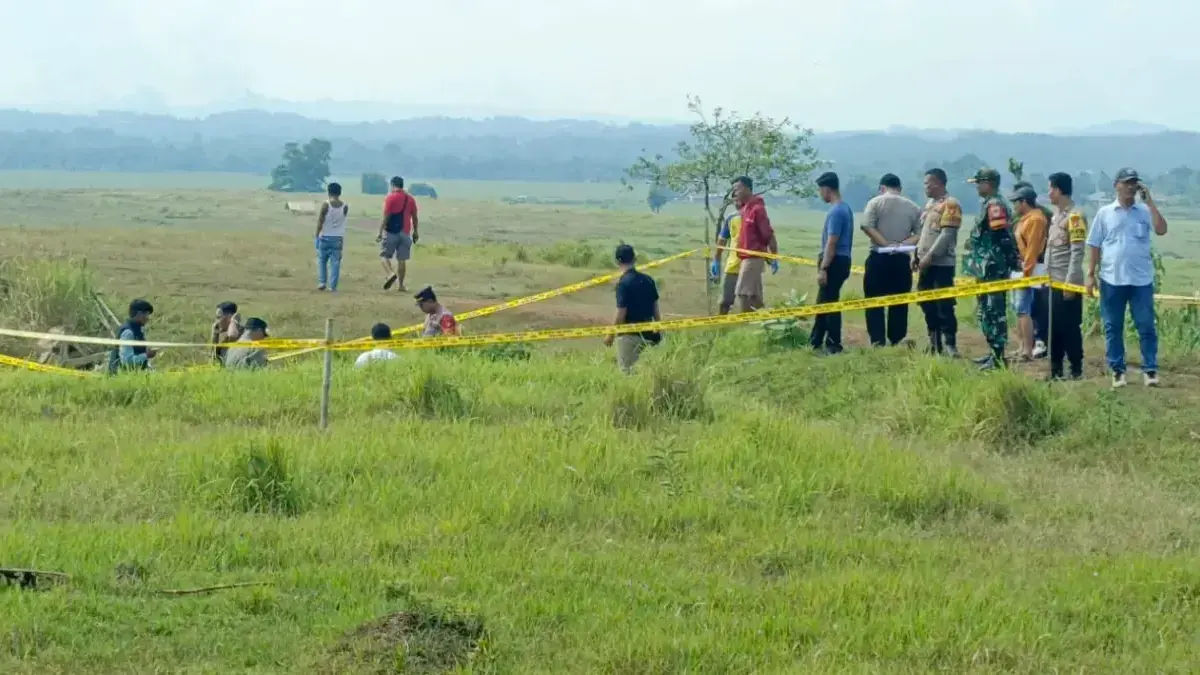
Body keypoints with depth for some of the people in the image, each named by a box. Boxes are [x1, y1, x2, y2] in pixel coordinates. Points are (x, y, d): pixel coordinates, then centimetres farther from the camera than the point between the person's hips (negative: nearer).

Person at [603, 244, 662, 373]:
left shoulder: (623, 283, -17)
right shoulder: (648, 280, 4)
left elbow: (620, 315, -16)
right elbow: (655, 308, 10)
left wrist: (610, 335, -5)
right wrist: (658, 330, 21)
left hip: (629, 334, -7)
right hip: (646, 333, 7)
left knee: (626, 370, 2)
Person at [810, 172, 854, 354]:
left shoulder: (836, 212, -17)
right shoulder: (845, 208, 15)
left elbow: (831, 243, -21)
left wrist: (823, 269, -21)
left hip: (835, 263, -10)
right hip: (843, 259, 10)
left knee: (829, 304, -4)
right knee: (823, 303, 16)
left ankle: (833, 345, -1)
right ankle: (815, 342, 22)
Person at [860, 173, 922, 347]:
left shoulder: (876, 203, 0)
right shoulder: (913, 207, 8)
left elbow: (868, 227, -12)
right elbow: (920, 234, -1)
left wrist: (886, 244, -13)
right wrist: (902, 244, -9)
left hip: (879, 258, -2)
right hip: (902, 260, 2)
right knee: (899, 303, 8)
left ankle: (878, 341, -6)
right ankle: (896, 341, 9)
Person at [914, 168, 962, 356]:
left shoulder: (950, 205, -11)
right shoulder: (929, 204, 18)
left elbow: (947, 234, -19)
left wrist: (930, 256, -21)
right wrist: (917, 255, 15)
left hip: (942, 264, -9)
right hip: (926, 263, 9)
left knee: (944, 306, -10)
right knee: (927, 304, 11)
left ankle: (950, 344, -7)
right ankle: (934, 344, 18)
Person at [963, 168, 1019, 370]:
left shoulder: (995, 205, -15)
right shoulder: (988, 204, 16)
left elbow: (1001, 238, -23)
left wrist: (989, 266, -25)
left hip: (993, 270, -11)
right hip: (986, 270, 11)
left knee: (994, 312, -9)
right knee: (986, 311, 17)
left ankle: (999, 357, -9)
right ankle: (994, 351, 24)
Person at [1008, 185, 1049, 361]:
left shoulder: (1035, 219, -14)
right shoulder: (1026, 218, 17)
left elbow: (1032, 248, -20)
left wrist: (1026, 273, -23)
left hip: (1028, 269, -11)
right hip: (1019, 268, 11)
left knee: (1023, 310, -13)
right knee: (1018, 309, 14)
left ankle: (1027, 351, -16)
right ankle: (1021, 347, 21)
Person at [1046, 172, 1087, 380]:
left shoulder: (1075, 216, -12)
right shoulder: (1056, 215, 15)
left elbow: (1077, 252, -16)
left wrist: (1070, 282, -19)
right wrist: (1046, 275, 14)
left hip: (1067, 284, -9)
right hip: (1052, 282, 9)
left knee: (1070, 328, -3)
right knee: (1053, 327, 10)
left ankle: (1076, 370, 3)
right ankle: (1055, 370, 16)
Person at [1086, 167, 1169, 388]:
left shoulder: (1145, 211, 3)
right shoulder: (1105, 213, 4)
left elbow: (1161, 230, -14)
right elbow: (1094, 245, 6)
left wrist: (1149, 201, -12)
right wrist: (1091, 275, 1)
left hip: (1141, 279, -1)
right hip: (1112, 279, 1)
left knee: (1146, 326, 0)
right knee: (1113, 328, 6)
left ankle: (1150, 369, 6)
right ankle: (1117, 370, 14)